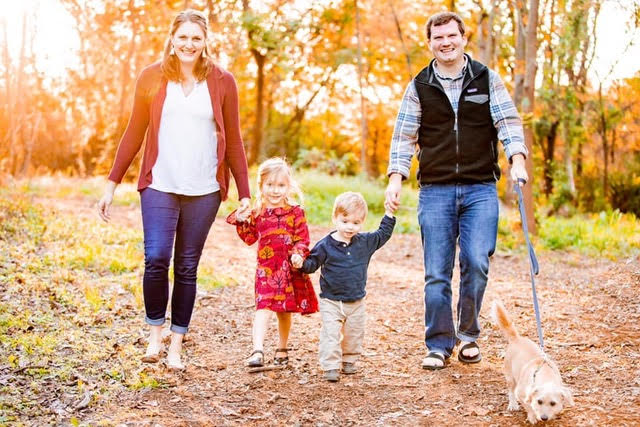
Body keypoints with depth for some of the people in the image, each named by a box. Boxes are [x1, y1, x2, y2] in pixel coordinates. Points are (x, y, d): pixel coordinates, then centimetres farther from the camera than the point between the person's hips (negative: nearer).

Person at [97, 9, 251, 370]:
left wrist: (244, 193, 4)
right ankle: (156, 333, 10)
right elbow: (134, 134, 8)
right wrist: (113, 184, 5)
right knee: (156, 259, -13)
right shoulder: (152, 78, 4)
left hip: (203, 191, 0)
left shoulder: (222, 82, 4)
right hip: (160, 187, 0)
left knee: (187, 267, 5)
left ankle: (177, 346, 17)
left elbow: (233, 141, 6)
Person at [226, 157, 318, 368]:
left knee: (284, 311, 13)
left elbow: (302, 239, -5)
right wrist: (241, 221, -2)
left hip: (289, 269, 0)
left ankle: (282, 349, 32)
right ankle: (257, 351, -18)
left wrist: (298, 254, -22)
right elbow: (250, 238, 11)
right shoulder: (257, 213, 5)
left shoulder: (295, 212, -2)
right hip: (266, 269, 0)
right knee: (263, 307, -12)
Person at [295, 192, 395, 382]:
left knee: (354, 334, 14)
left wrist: (389, 214, 5)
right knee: (330, 334, -9)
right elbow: (312, 264, -4)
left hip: (356, 303, 3)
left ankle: (349, 361, 32)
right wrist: (301, 263, -25)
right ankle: (331, 366, -3)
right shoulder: (325, 245, -9)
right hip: (331, 302, -3)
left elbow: (383, 234, 13)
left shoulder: (365, 242, 0)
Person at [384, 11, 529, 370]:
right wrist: (396, 179, -3)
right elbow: (404, 138, 8)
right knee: (437, 273, 0)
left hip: (481, 189, 0)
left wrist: (517, 160, -13)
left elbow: (508, 122, 3)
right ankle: (439, 345, 13)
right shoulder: (419, 87, 8)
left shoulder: (487, 79, 7)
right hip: (435, 191, 1)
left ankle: (468, 335, 10)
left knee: (476, 263, -13)